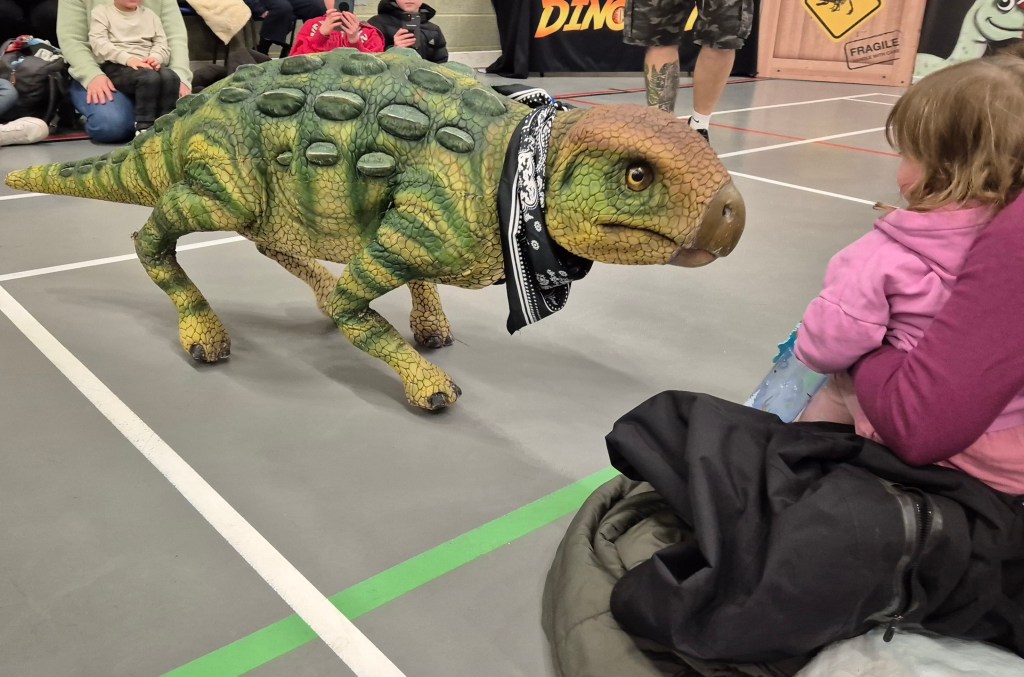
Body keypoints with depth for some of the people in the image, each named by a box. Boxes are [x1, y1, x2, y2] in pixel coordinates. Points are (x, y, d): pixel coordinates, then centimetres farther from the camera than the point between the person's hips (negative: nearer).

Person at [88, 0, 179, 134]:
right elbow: (98, 42, -4)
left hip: (147, 66, 4)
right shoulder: (101, 11, 12)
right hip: (116, 67, -4)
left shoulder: (150, 15, 23)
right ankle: (144, 128, -36)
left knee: (170, 76, -30)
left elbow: (162, 45, 11)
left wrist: (155, 58, -15)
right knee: (149, 77, -36)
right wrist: (128, 59, -21)